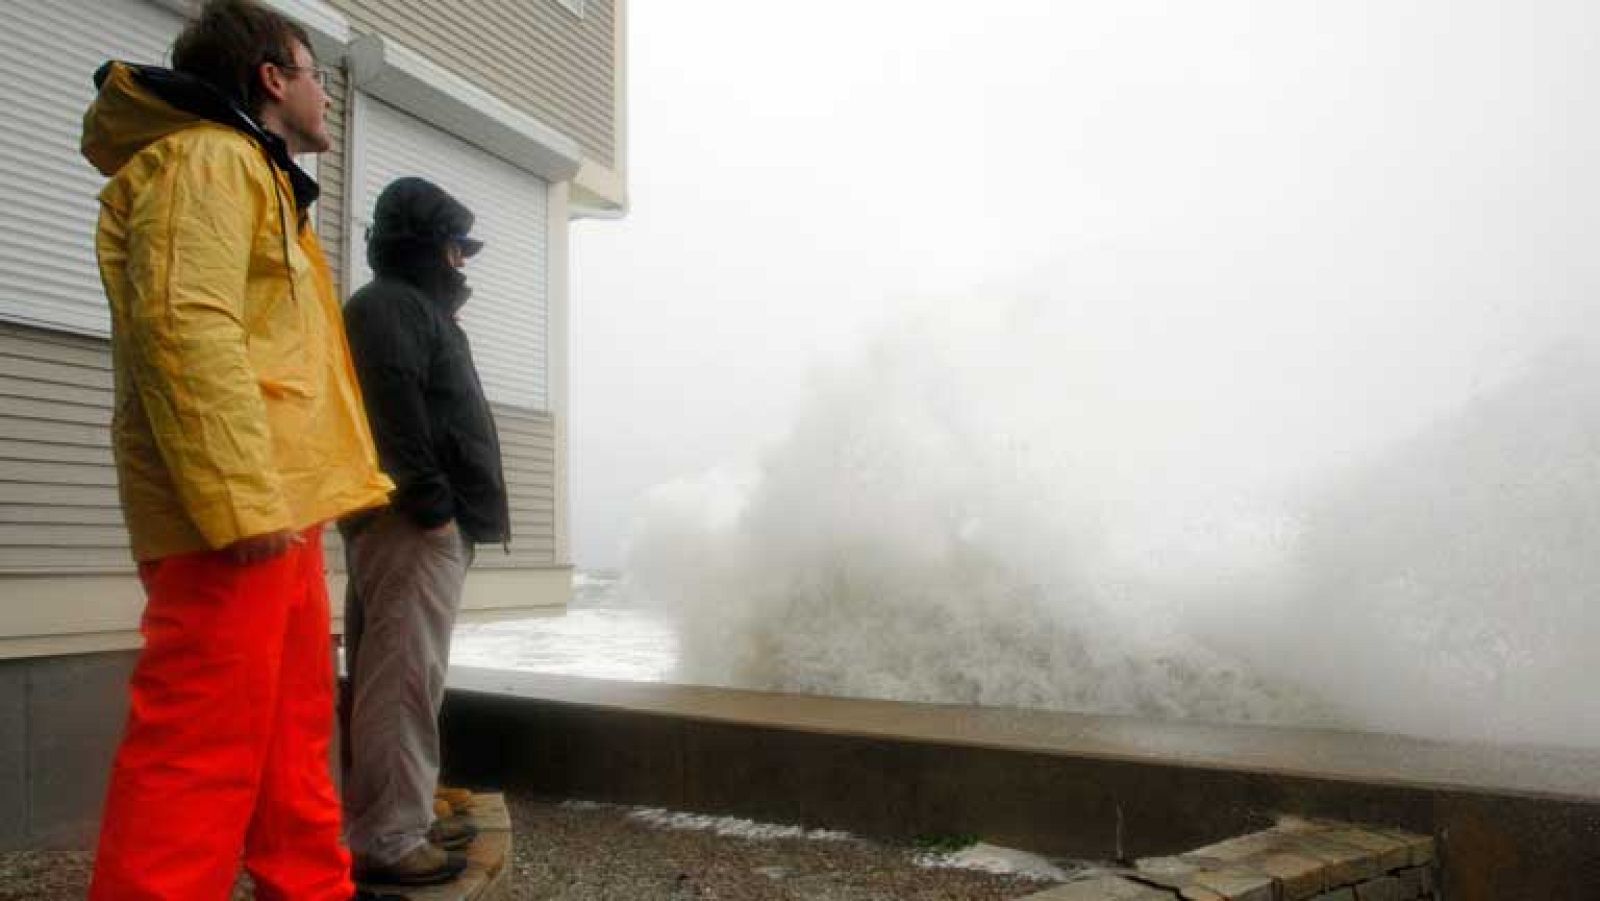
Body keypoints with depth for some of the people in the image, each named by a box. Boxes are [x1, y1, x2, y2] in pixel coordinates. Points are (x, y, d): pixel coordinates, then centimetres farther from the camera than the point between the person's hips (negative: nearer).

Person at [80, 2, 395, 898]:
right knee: (203, 751, -7)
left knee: (291, 736, 15)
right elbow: (184, 327, -20)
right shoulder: (205, 159, -5)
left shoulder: (255, 175, 26)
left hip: (275, 505, 10)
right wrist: (241, 501, -26)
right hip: (239, 513, -10)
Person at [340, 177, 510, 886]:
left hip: (426, 523, 11)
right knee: (403, 679, -9)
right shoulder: (389, 305, -6)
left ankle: (404, 817, 21)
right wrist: (431, 502, -21)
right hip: (410, 523, -11)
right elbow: (394, 411, -19)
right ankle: (386, 840, -5)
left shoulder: (418, 309, 27)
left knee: (404, 678, 13)